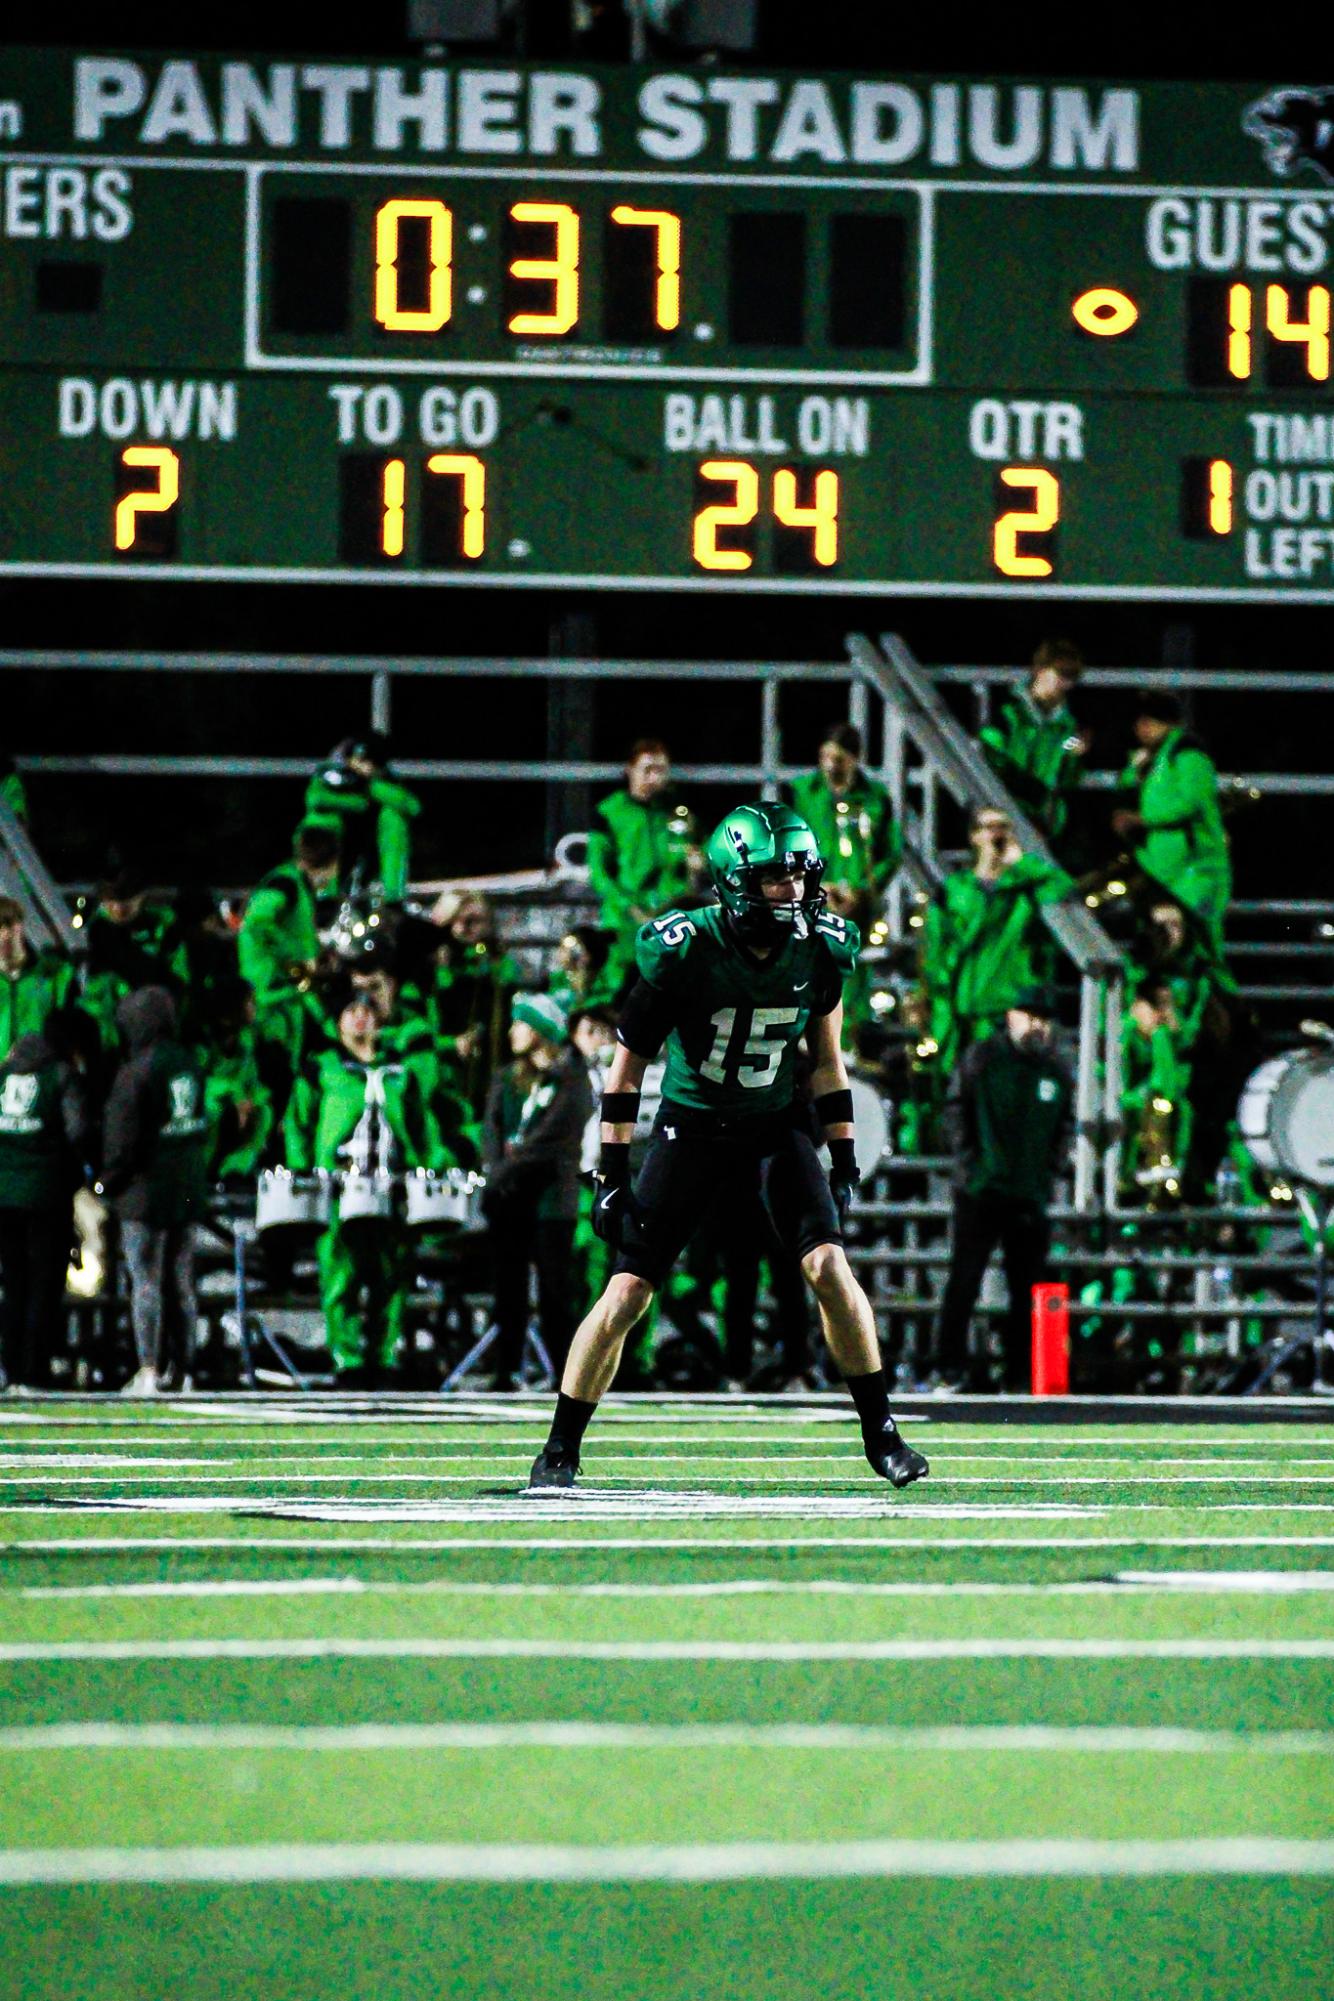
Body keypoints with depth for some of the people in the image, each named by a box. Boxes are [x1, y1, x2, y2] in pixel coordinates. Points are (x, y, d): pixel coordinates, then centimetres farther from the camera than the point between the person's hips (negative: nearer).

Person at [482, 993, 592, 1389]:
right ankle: (508, 1368, 2)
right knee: (509, 1285, 1)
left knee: (554, 1288, -6)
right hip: (507, 1196, 5)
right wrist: (495, 1168, -9)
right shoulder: (506, 1080, 18)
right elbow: (493, 1131, 10)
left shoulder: (572, 1080, 0)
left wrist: (510, 1167, -13)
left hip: (550, 1193, -5)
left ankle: (566, 1370, -4)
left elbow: (555, 1136, -10)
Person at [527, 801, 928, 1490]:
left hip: (775, 1127, 2)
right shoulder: (684, 949, -19)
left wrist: (844, 1161, 5)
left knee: (828, 1265, -16)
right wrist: (612, 1175, -10)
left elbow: (826, 1060, 7)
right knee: (626, 1293, -7)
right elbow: (628, 1063, -10)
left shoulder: (820, 949, -8)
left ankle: (881, 1435, -2)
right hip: (691, 1126, -2)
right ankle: (559, 1452, 6)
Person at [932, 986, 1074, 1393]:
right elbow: (955, 1110, 2)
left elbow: (1066, 1124, 22)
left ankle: (1020, 1372, 8)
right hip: (981, 1188, -4)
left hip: (1032, 1193, 4)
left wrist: (1051, 1163, 9)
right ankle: (952, 1369, -5)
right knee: (964, 1279, -7)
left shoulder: (1057, 1072, 13)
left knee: (1028, 1286, 4)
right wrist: (968, 1159, -6)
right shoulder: (982, 1059, 2)